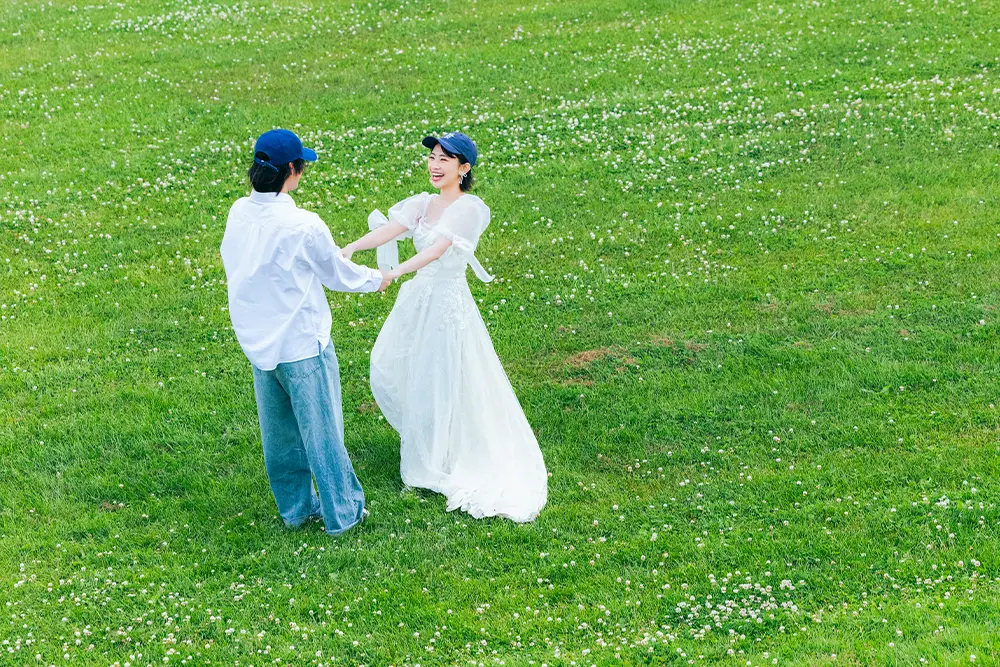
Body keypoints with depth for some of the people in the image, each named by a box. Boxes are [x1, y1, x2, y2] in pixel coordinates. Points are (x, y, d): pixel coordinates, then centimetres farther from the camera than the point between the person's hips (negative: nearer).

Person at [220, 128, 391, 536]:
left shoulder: (239, 213, -6)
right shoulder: (303, 225, -24)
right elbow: (337, 274, -9)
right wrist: (376, 279, 13)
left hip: (258, 342, 6)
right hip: (301, 342, -6)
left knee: (278, 432, 19)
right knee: (322, 429, 9)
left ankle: (295, 508, 34)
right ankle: (342, 513, 23)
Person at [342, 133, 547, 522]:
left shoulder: (468, 209, -16)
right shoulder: (424, 204, 6)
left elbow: (437, 249, -29)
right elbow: (390, 230, -8)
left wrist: (394, 272, -42)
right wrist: (352, 247, -26)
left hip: (447, 301, -8)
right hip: (418, 297, 8)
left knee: (436, 384, 1)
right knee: (387, 370, 14)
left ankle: (434, 466, 19)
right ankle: (424, 439, 37)